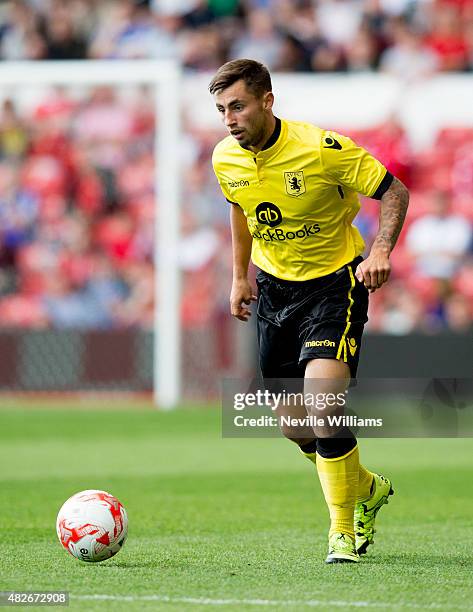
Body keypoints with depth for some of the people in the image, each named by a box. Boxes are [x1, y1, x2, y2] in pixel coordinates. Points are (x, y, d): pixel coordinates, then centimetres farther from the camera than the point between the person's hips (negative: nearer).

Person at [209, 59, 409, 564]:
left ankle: (342, 530, -5)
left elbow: (394, 192, -12)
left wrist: (380, 251, -26)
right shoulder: (226, 160, -6)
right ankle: (366, 488, 36)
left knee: (321, 406, -22)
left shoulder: (322, 149, -22)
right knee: (291, 421, 8)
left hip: (335, 281, -6)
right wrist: (240, 275, 17)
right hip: (274, 287, 6)